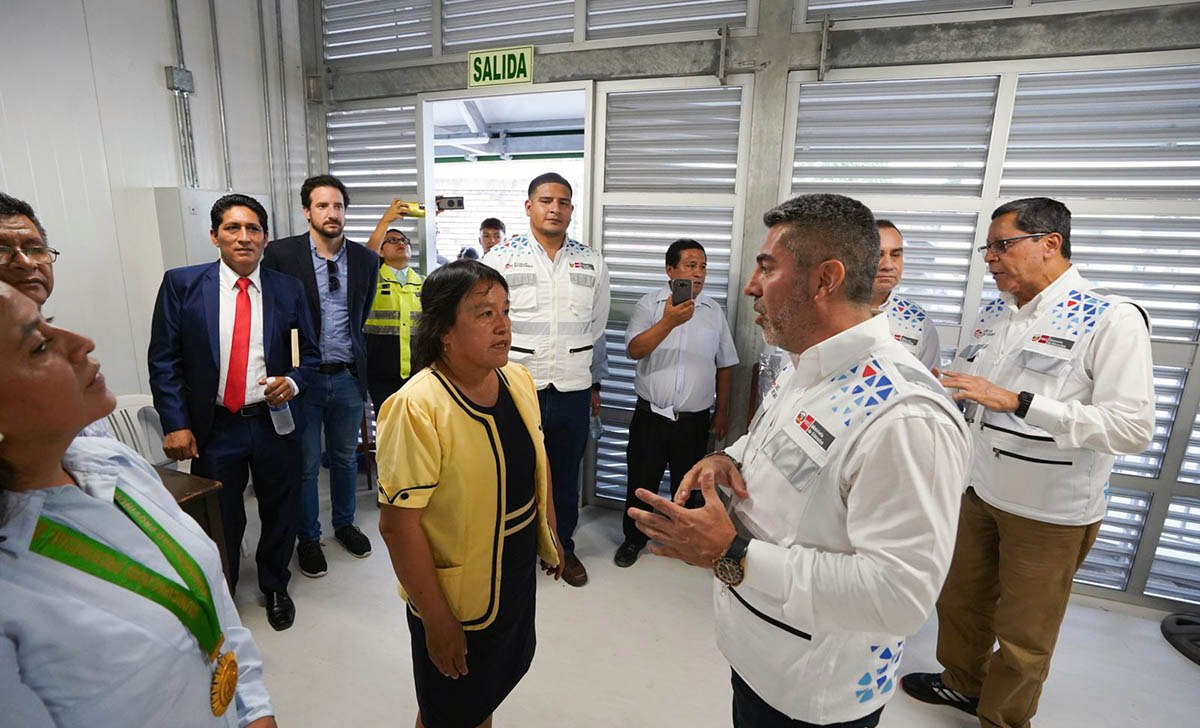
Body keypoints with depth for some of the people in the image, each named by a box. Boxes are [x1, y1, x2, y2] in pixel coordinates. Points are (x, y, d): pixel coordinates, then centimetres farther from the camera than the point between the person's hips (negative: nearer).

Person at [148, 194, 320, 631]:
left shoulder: (288, 290, 0)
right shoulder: (181, 284, -3)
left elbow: (309, 355, 6)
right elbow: (164, 360, -2)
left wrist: (292, 381, -14)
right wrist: (176, 424, -7)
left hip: (275, 423, 1)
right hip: (214, 428, -1)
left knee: (279, 514, 16)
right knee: (220, 521, 15)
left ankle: (275, 588, 41)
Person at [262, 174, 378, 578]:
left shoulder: (366, 259, 1)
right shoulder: (281, 253, -8)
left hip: (348, 376, 3)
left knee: (346, 458, 18)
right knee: (305, 465, 10)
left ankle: (344, 523, 39)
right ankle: (308, 538, 31)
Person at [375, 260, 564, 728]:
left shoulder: (518, 379, -6)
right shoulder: (416, 408, -28)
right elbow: (398, 525, -25)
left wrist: (550, 535, 14)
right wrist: (437, 620, -18)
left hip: (517, 579, 6)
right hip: (456, 599, -6)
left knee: (492, 688, 29)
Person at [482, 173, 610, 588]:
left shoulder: (592, 263, 6)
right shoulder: (501, 258, -2)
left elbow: (598, 329, 12)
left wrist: (594, 384, 14)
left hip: (573, 389, 3)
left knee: (566, 473, 16)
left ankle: (562, 546, 38)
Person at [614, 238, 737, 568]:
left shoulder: (714, 311, 6)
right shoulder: (650, 304, -2)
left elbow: (725, 365, 10)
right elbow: (634, 350, -17)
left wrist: (722, 411, 9)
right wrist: (669, 322, -30)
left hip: (694, 419, 2)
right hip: (651, 415, -1)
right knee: (641, 482, 10)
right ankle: (634, 538, 32)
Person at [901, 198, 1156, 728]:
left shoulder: (1111, 320, -16)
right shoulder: (994, 313, 3)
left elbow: (1134, 429, -23)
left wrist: (1015, 401, -30)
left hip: (1050, 513, -6)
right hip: (980, 490, 6)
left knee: (1023, 634, 14)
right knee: (960, 600, 22)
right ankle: (961, 683, 47)